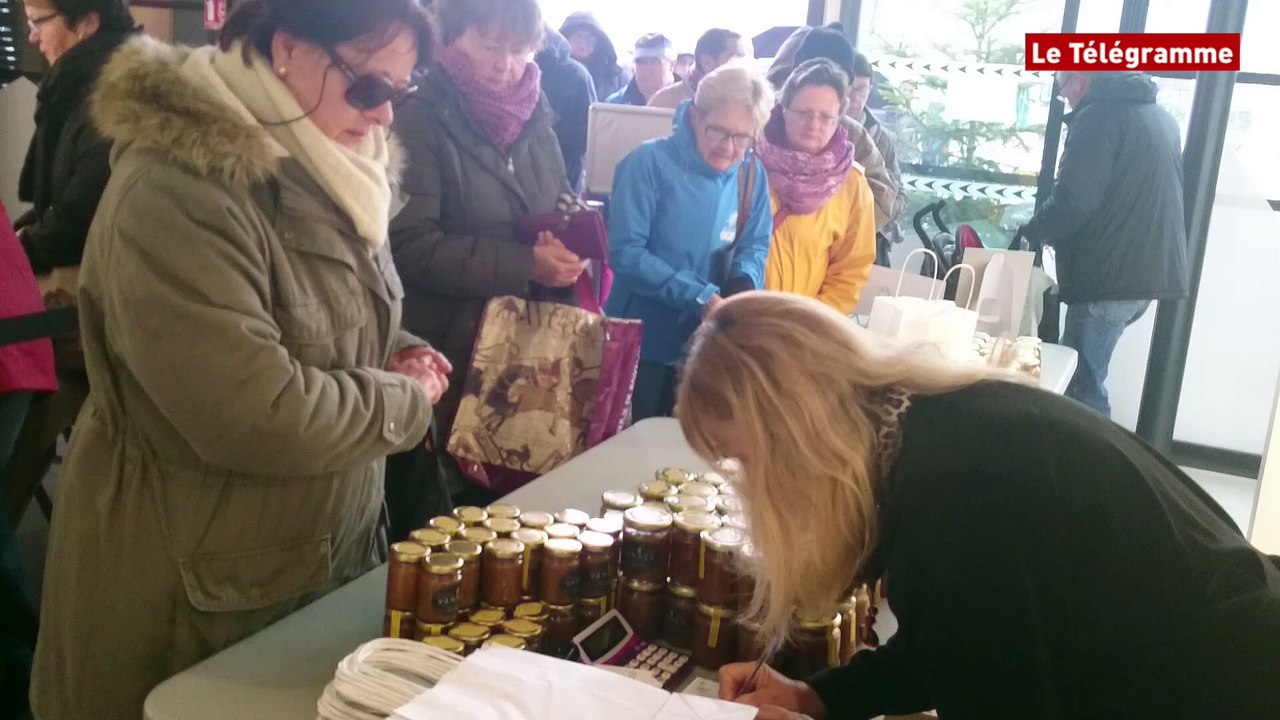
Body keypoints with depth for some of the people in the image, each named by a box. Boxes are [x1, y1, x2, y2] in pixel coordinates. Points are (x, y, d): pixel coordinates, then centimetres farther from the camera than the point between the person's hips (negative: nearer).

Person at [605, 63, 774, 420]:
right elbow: (625, 252, -21)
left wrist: (743, 284, -20)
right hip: (641, 345, -4)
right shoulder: (648, 163, -16)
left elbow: (755, 245, 3)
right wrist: (699, 297, -27)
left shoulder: (752, 176, 0)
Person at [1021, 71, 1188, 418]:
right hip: (1152, 271, 9)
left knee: (1082, 383, -3)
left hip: (1109, 277, -9)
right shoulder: (1161, 116, 17)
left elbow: (1073, 200, -18)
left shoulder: (1099, 115, -11)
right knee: (1086, 374, 18)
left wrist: (1031, 232, -1)